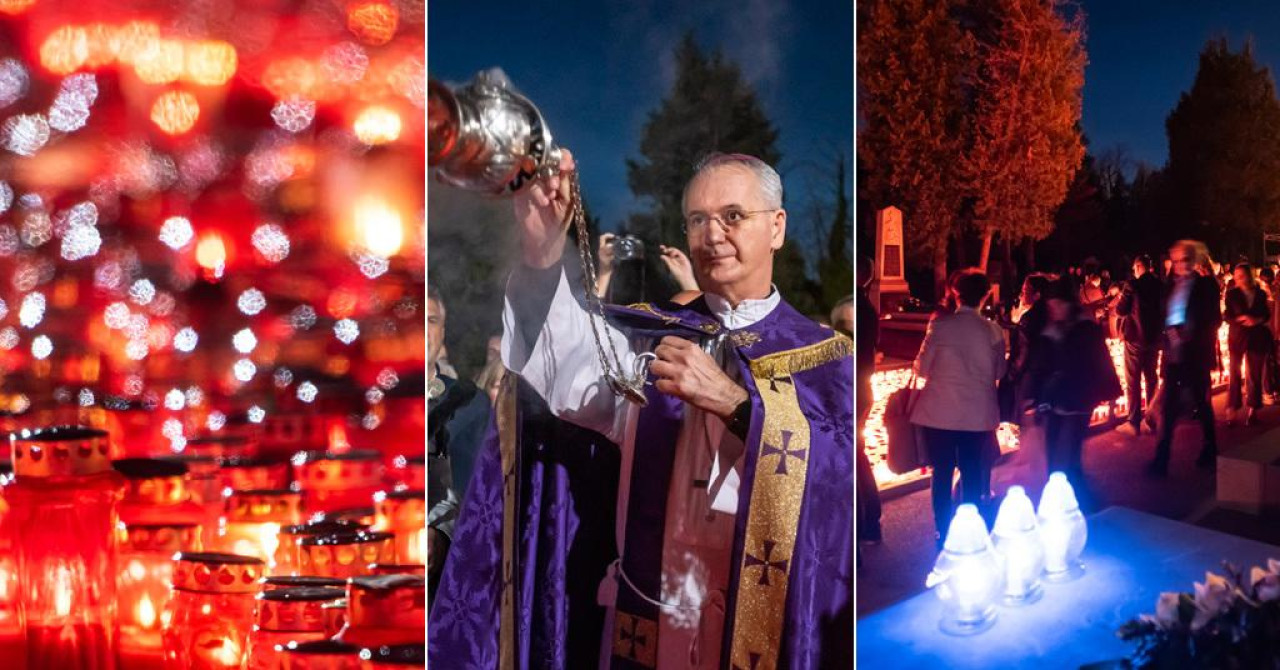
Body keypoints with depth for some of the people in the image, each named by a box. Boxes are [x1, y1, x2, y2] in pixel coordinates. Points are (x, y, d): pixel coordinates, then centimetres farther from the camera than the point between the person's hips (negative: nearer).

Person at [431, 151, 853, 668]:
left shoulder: (826, 357, 1)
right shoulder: (647, 338, 6)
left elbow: (850, 469, -16)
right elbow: (559, 362, -14)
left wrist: (733, 402, -24)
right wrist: (542, 251, -29)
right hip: (646, 623, 2)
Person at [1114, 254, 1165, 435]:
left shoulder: (1132, 285, -15)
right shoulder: (1159, 285, 1)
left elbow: (1120, 310, -11)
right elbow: (1164, 309, 12)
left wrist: (1120, 299, 8)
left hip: (1135, 337, -5)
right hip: (1154, 337, 5)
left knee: (1133, 381, 0)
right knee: (1151, 378, 15)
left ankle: (1134, 423, -2)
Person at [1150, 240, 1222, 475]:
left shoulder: (1206, 284, -2)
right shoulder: (1172, 286, 10)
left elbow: (1214, 319, -7)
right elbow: (1165, 316, 9)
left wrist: (1189, 333, -18)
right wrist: (1171, 331, -12)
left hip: (1196, 352, -4)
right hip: (1174, 352, 4)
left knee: (1202, 402, 8)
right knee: (1170, 405, 1)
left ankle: (1210, 451, 25)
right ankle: (1161, 459, 1)